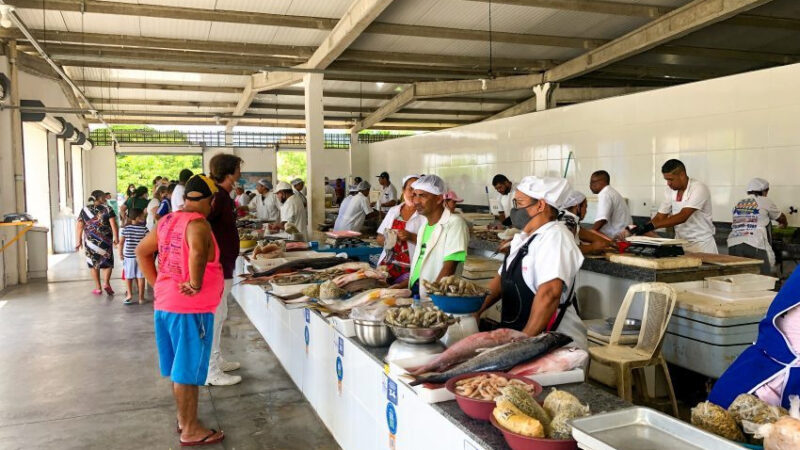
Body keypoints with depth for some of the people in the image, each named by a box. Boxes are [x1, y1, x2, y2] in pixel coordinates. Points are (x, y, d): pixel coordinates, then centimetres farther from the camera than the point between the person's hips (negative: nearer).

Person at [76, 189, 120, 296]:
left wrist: (79, 241, 6)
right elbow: (113, 225, -10)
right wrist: (116, 238, -3)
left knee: (94, 263, 12)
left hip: (90, 240, 2)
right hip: (105, 240, -2)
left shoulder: (85, 210, 5)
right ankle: (106, 283, -10)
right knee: (108, 262, 10)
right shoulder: (107, 209, -3)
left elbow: (79, 227, 2)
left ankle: (98, 288, 14)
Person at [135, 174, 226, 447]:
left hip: (165, 304, 9)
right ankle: (191, 431, 15)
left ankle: (183, 418, 34)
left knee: (178, 367, 20)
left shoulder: (168, 221, 9)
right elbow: (197, 252, -38)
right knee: (188, 370, 3)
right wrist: (195, 285, -26)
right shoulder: (197, 224, -17)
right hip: (190, 309, -8)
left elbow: (142, 251, 17)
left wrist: (156, 284, 15)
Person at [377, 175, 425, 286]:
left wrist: (411, 237, -17)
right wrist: (387, 239, -2)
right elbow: (379, 239, 18)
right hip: (387, 265, 4)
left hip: (410, 269, -4)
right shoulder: (393, 211, 14)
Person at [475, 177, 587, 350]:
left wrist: (524, 340, -23)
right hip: (517, 336, 8)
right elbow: (502, 278, 19)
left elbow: (549, 293, -25)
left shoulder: (555, 238, -15)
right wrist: (475, 311, 8)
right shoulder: (523, 238, 14)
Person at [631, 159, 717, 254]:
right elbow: (660, 217, 3)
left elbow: (682, 217, -27)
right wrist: (641, 229, -14)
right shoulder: (669, 191, 0)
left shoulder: (699, 189, -16)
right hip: (680, 242, 4)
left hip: (701, 243, -4)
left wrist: (651, 226, -35)